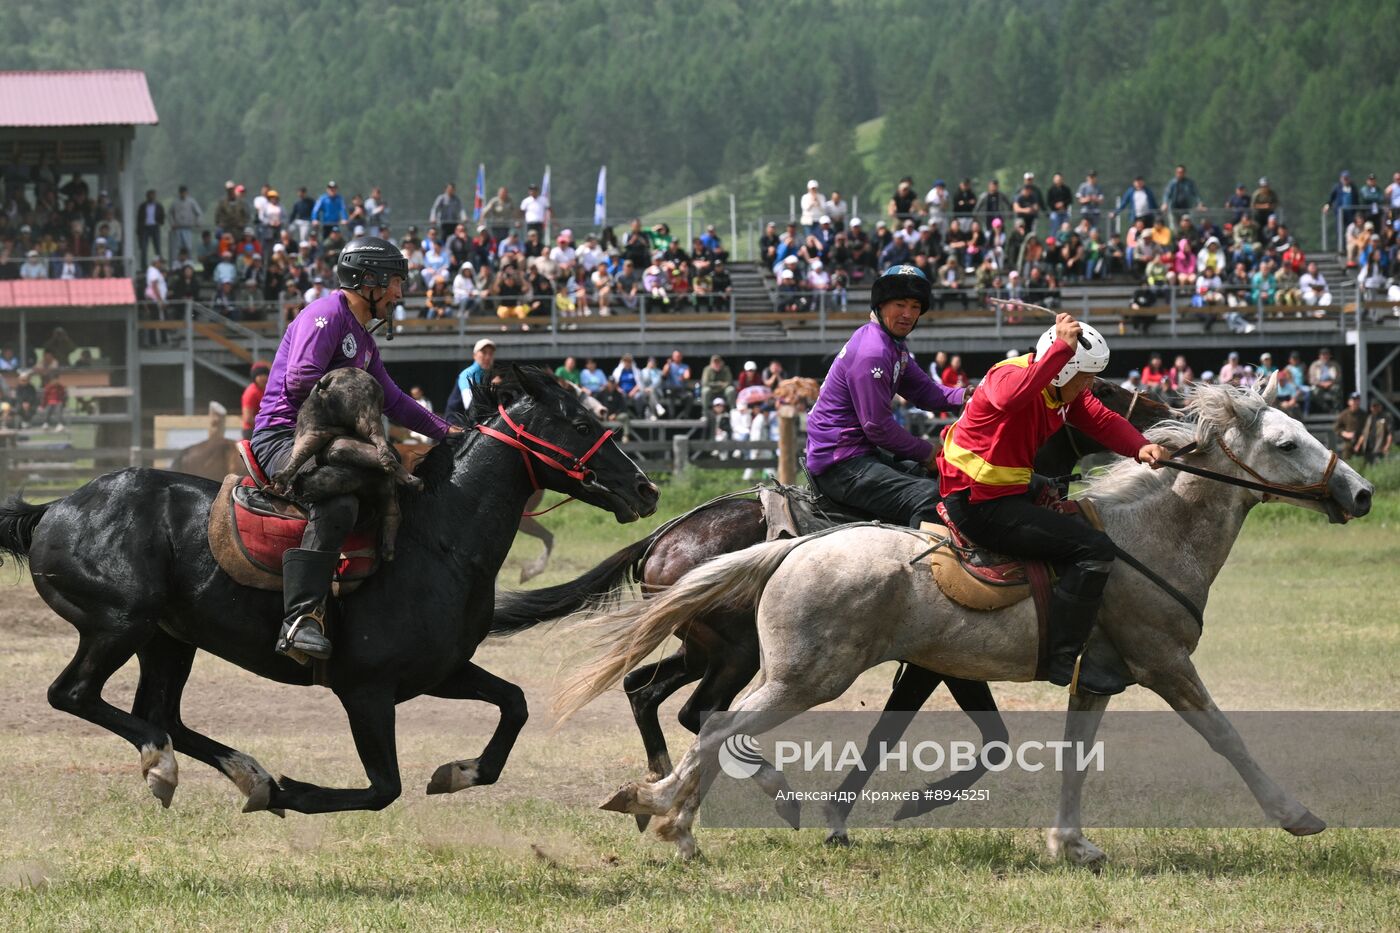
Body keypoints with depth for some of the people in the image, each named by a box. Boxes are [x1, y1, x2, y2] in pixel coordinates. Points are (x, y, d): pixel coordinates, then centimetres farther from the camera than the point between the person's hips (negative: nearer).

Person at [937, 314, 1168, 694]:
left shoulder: (1067, 392, 10)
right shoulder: (1009, 376, -19)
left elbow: (1103, 421, 4)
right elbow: (1012, 397, -44)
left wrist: (1141, 448, -16)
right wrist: (1063, 347, -42)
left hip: (1009, 494, 11)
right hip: (980, 505, -11)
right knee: (1094, 549, -18)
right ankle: (1064, 658, -16)